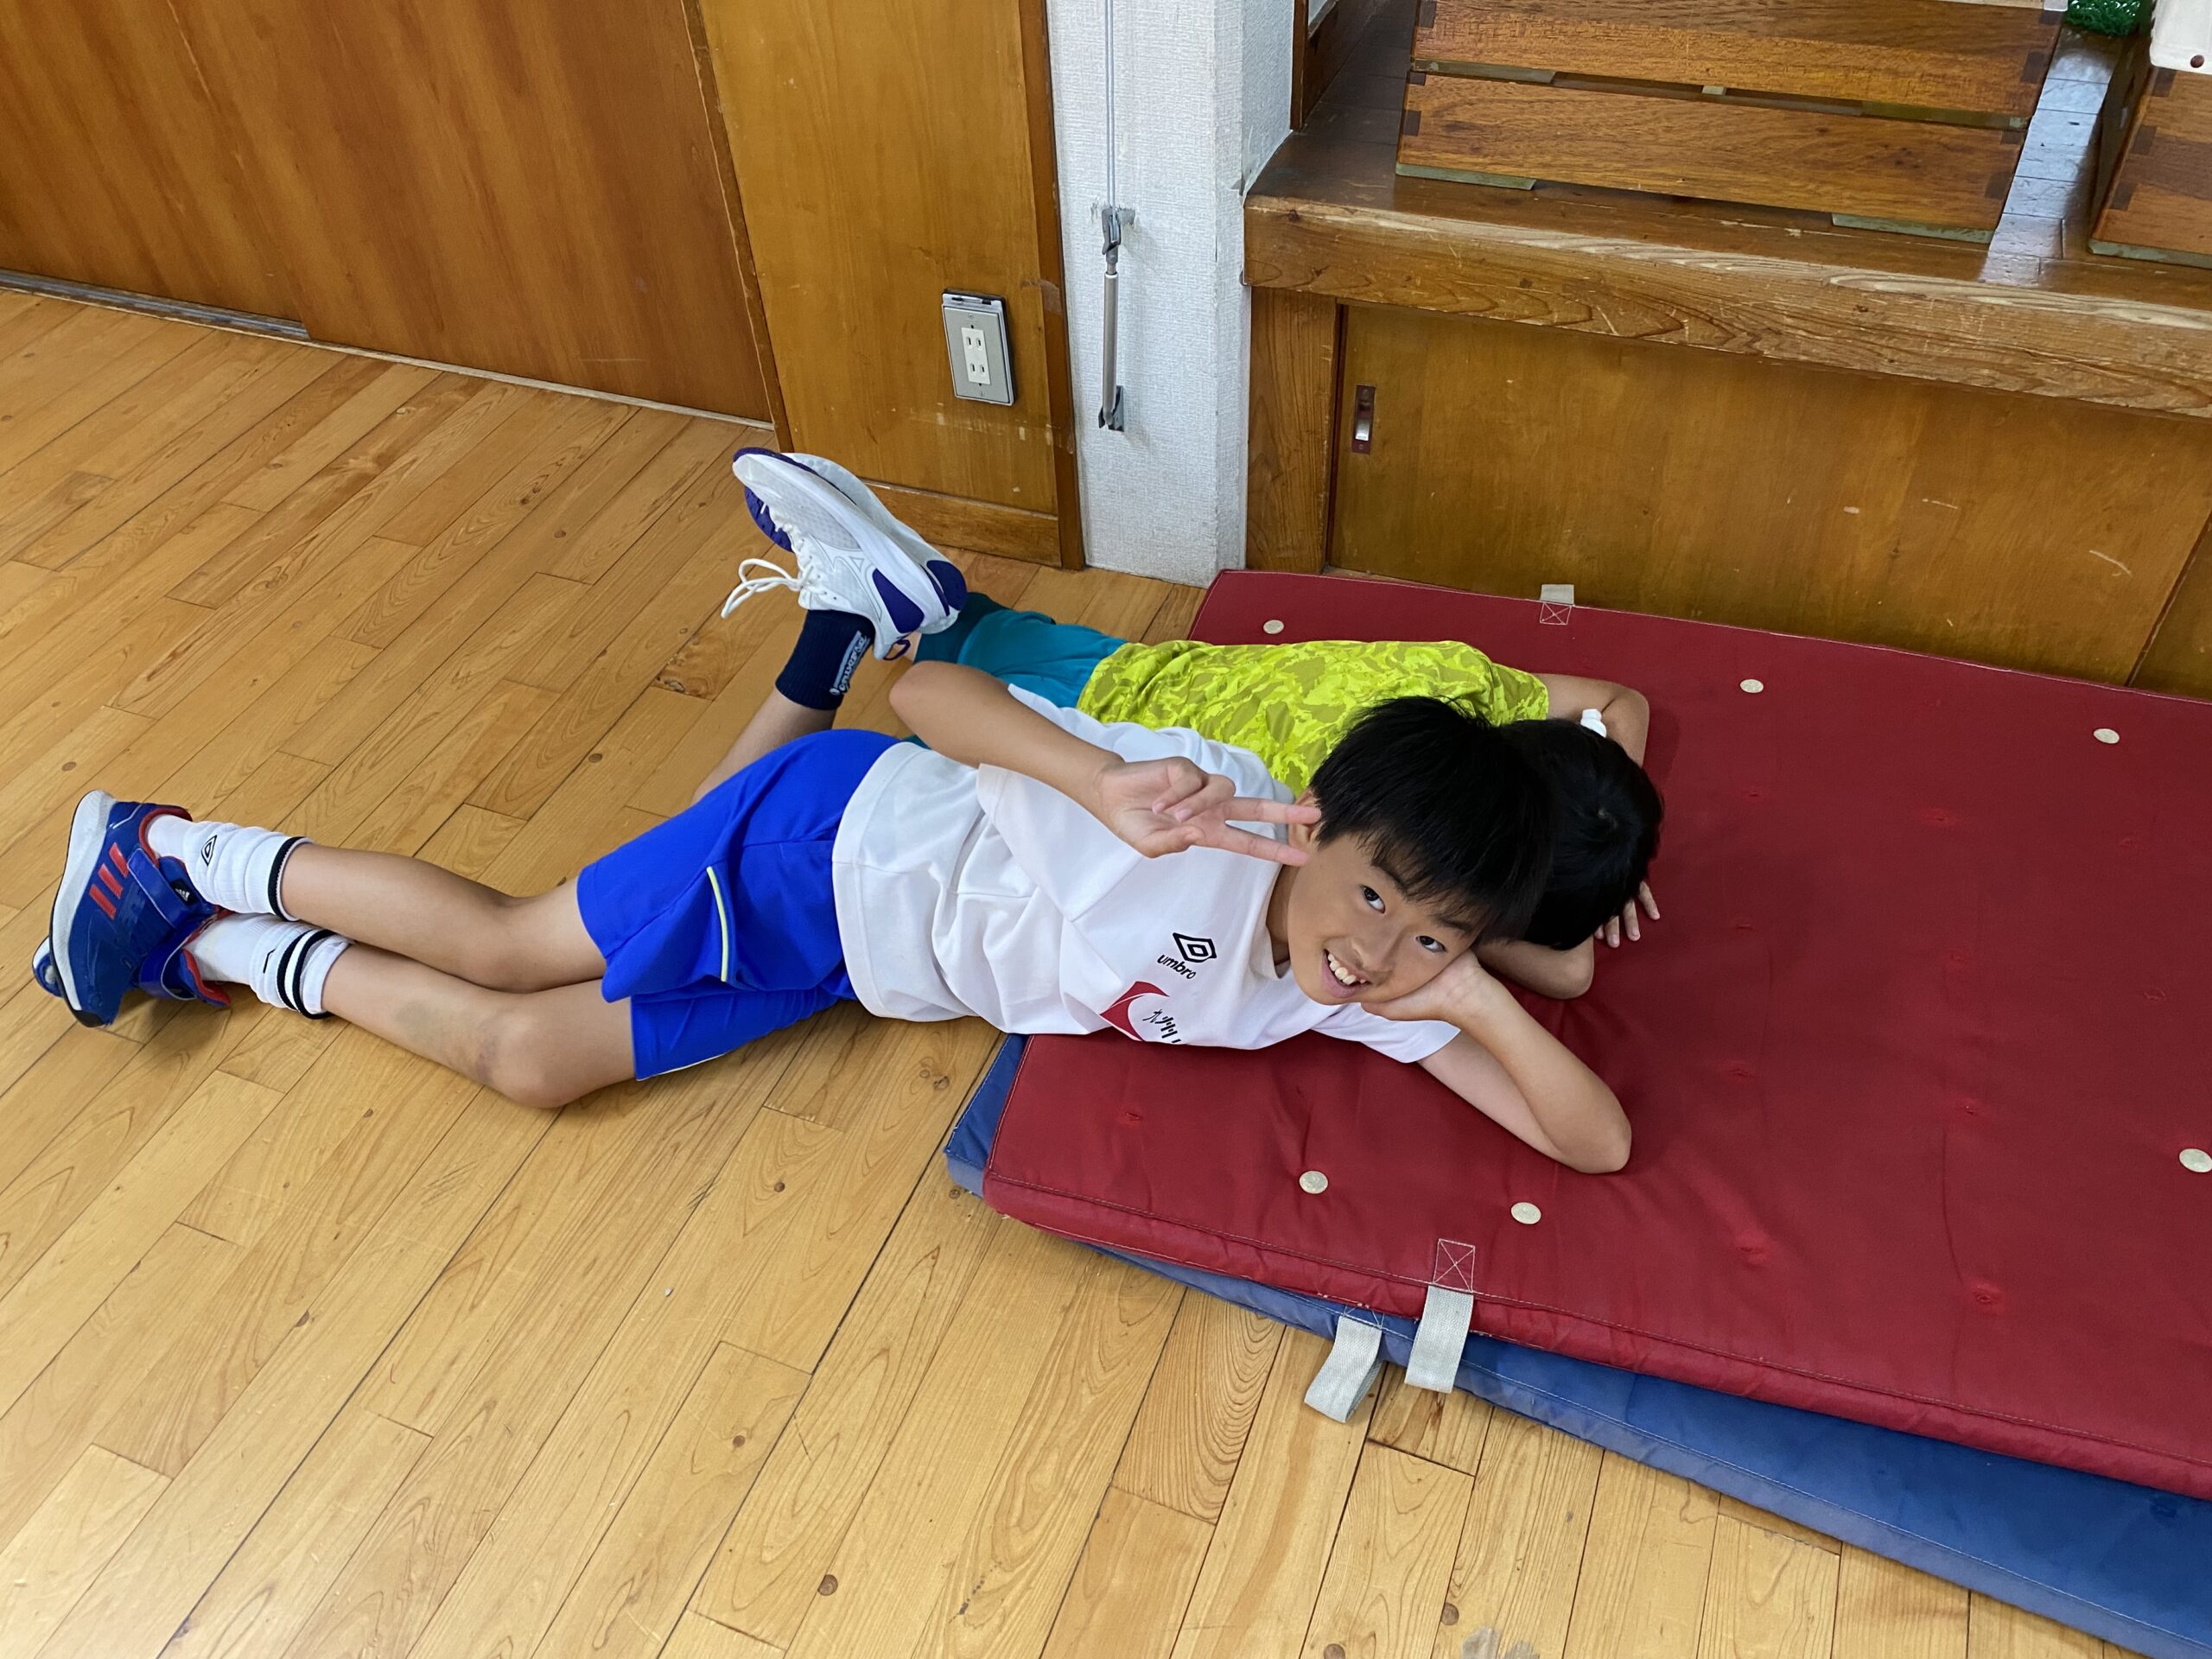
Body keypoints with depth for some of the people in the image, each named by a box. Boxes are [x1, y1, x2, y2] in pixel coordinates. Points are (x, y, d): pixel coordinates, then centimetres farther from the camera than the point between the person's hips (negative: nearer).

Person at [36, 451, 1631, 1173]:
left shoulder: (1376, 996, -13)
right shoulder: (1219, 802, -31)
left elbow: (1597, 1138, -14)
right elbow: (932, 687, -26)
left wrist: (1480, 995, -30)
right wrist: (1104, 785, -43)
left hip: (850, 954, 5)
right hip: (838, 840, -5)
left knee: (530, 1054, 9)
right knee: (506, 947, 9)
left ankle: (249, 954, 34)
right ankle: (172, 848, 36)